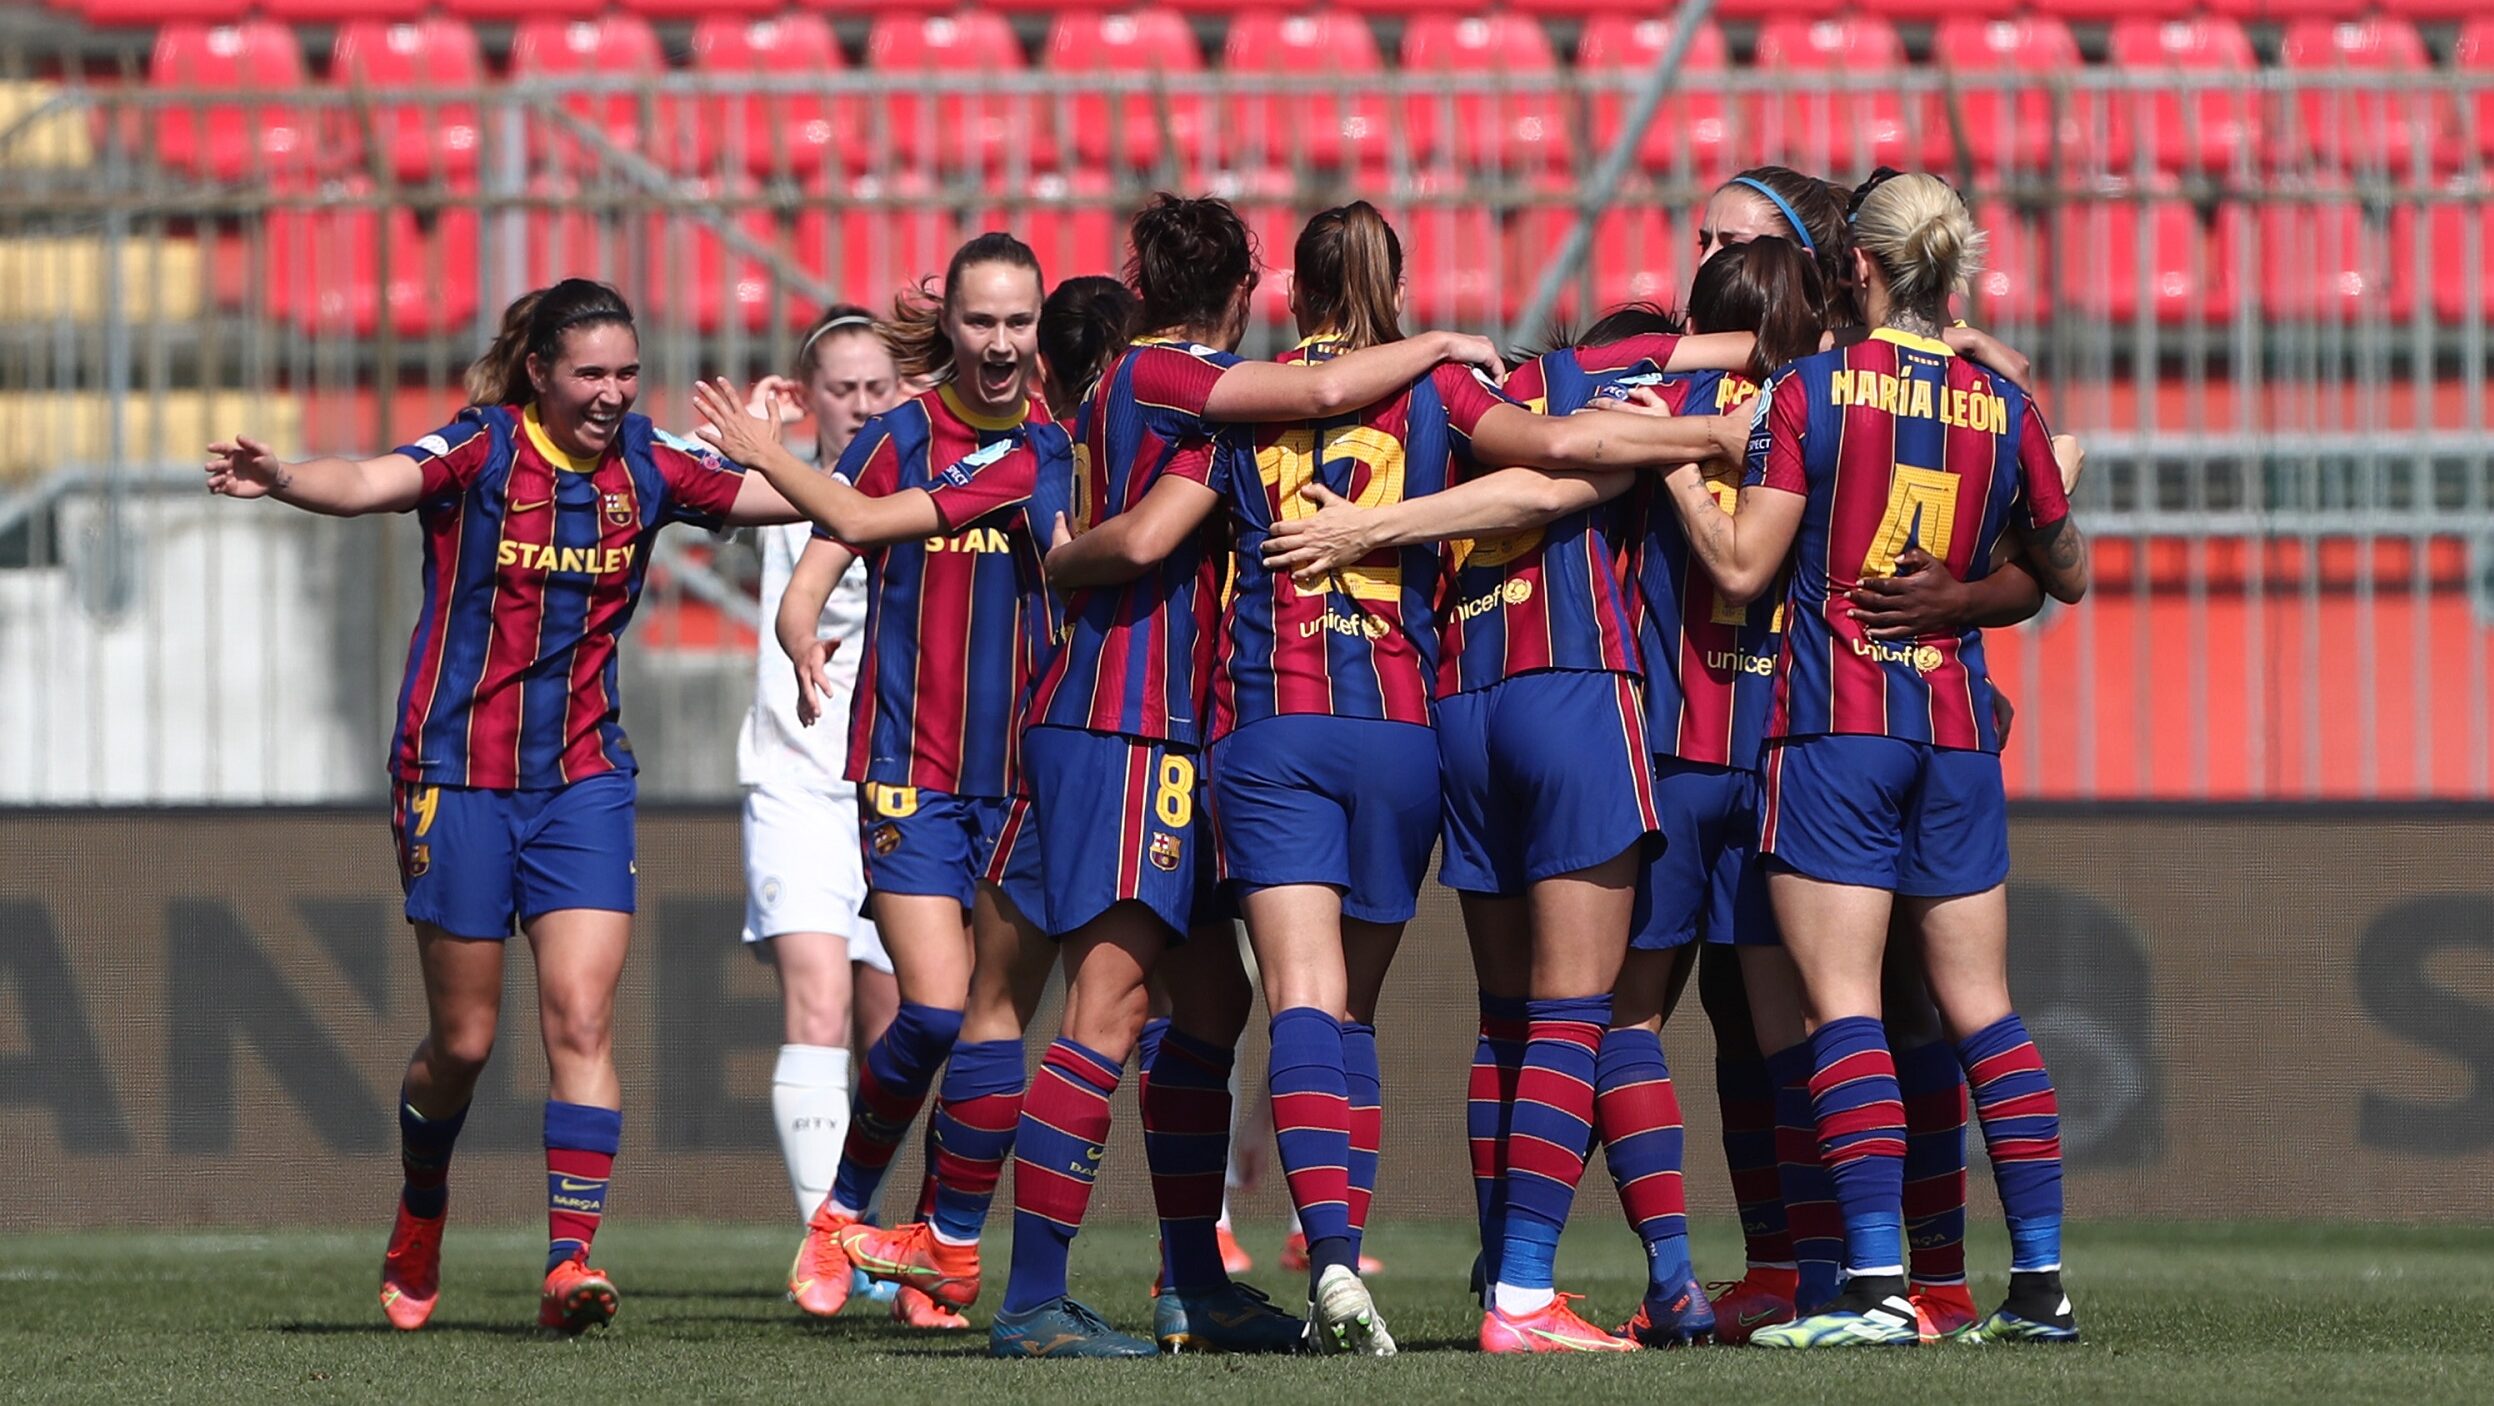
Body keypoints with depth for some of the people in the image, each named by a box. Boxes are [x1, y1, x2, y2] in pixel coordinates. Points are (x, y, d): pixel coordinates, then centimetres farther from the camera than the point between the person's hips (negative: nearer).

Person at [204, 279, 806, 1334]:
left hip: (582, 780, 3)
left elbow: (790, 496, 7)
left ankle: (571, 1259, -15)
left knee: (580, 1019, -12)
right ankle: (419, 1224, 32)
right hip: (460, 772, -3)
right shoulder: (481, 450, -11)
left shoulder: (646, 465, 1)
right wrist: (279, 479, -50)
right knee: (463, 1039, 5)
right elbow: (374, 482, -30)